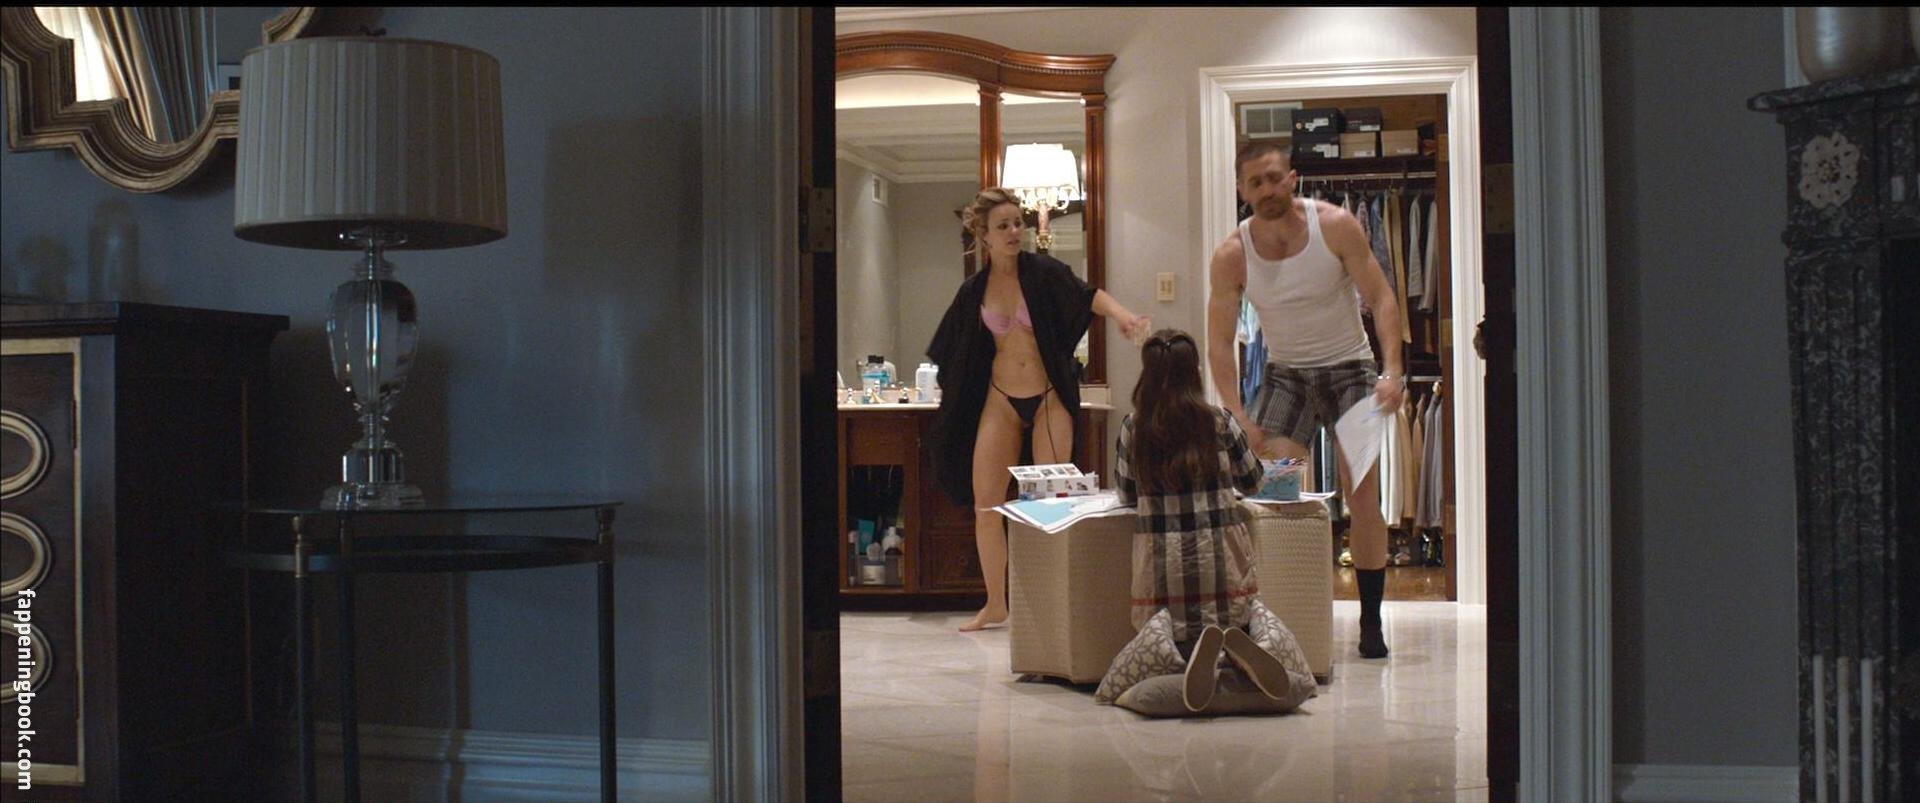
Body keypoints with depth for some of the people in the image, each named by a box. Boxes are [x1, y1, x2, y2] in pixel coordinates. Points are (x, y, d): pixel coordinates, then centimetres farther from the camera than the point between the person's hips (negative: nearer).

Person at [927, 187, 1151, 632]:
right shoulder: (973, 291, 4)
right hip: (1000, 399, 3)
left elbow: (1087, 295, -23)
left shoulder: (1042, 271, -6)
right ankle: (995, 605, 14)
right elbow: (952, 354, 15)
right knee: (985, 501, 2)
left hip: (1048, 398, -3)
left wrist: (1119, 312, -42)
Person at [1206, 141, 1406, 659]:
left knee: (1363, 496, -7)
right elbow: (1219, 342, -8)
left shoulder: (1335, 226, -14)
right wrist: (1238, 417, -19)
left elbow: (1380, 298, -11)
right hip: (1285, 374, 2)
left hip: (1349, 368, -1)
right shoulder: (1231, 255, -11)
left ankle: (1371, 624, 2)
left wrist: (1393, 372, -25)